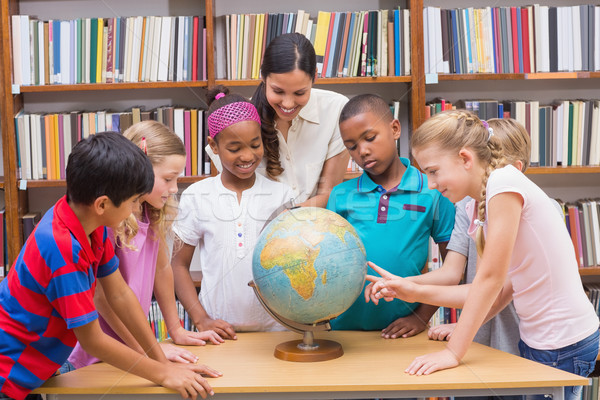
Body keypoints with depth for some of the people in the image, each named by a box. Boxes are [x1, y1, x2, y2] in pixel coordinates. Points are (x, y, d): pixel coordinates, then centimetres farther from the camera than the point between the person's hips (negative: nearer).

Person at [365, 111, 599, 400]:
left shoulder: (505, 183, -19)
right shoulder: (480, 206, 6)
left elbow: (491, 278, -21)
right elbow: (499, 292, 2)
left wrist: (453, 352, -19)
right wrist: (416, 292, -1)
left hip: (564, 345, -8)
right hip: (537, 341, 8)